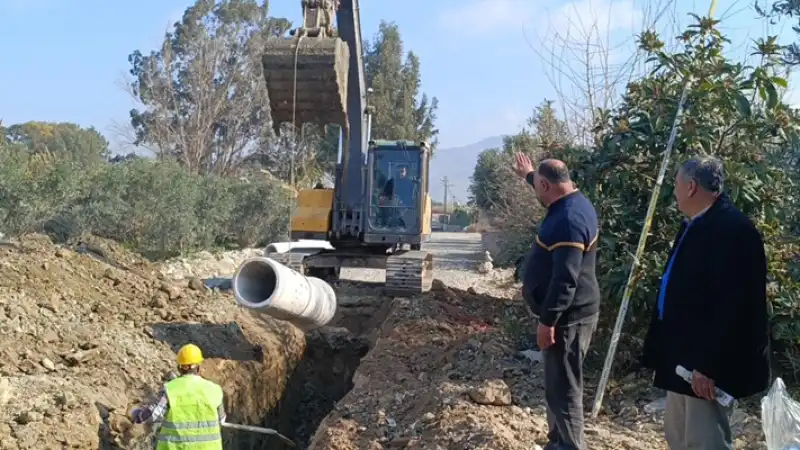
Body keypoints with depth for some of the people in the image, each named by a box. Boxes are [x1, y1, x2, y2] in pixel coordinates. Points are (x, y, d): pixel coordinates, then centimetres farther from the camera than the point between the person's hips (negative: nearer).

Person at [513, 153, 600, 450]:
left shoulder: (568, 220, -24)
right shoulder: (573, 203, 8)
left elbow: (565, 280, -28)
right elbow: (547, 186, 35)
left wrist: (547, 321, -26)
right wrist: (529, 175, 48)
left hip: (568, 317, -11)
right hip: (569, 313, 11)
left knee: (564, 389, -4)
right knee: (558, 384, 19)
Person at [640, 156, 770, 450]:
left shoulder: (732, 229, -20)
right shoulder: (695, 226, 12)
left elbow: (732, 307, -25)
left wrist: (709, 365, -25)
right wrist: (664, 351, 18)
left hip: (708, 365, -10)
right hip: (684, 358, 10)